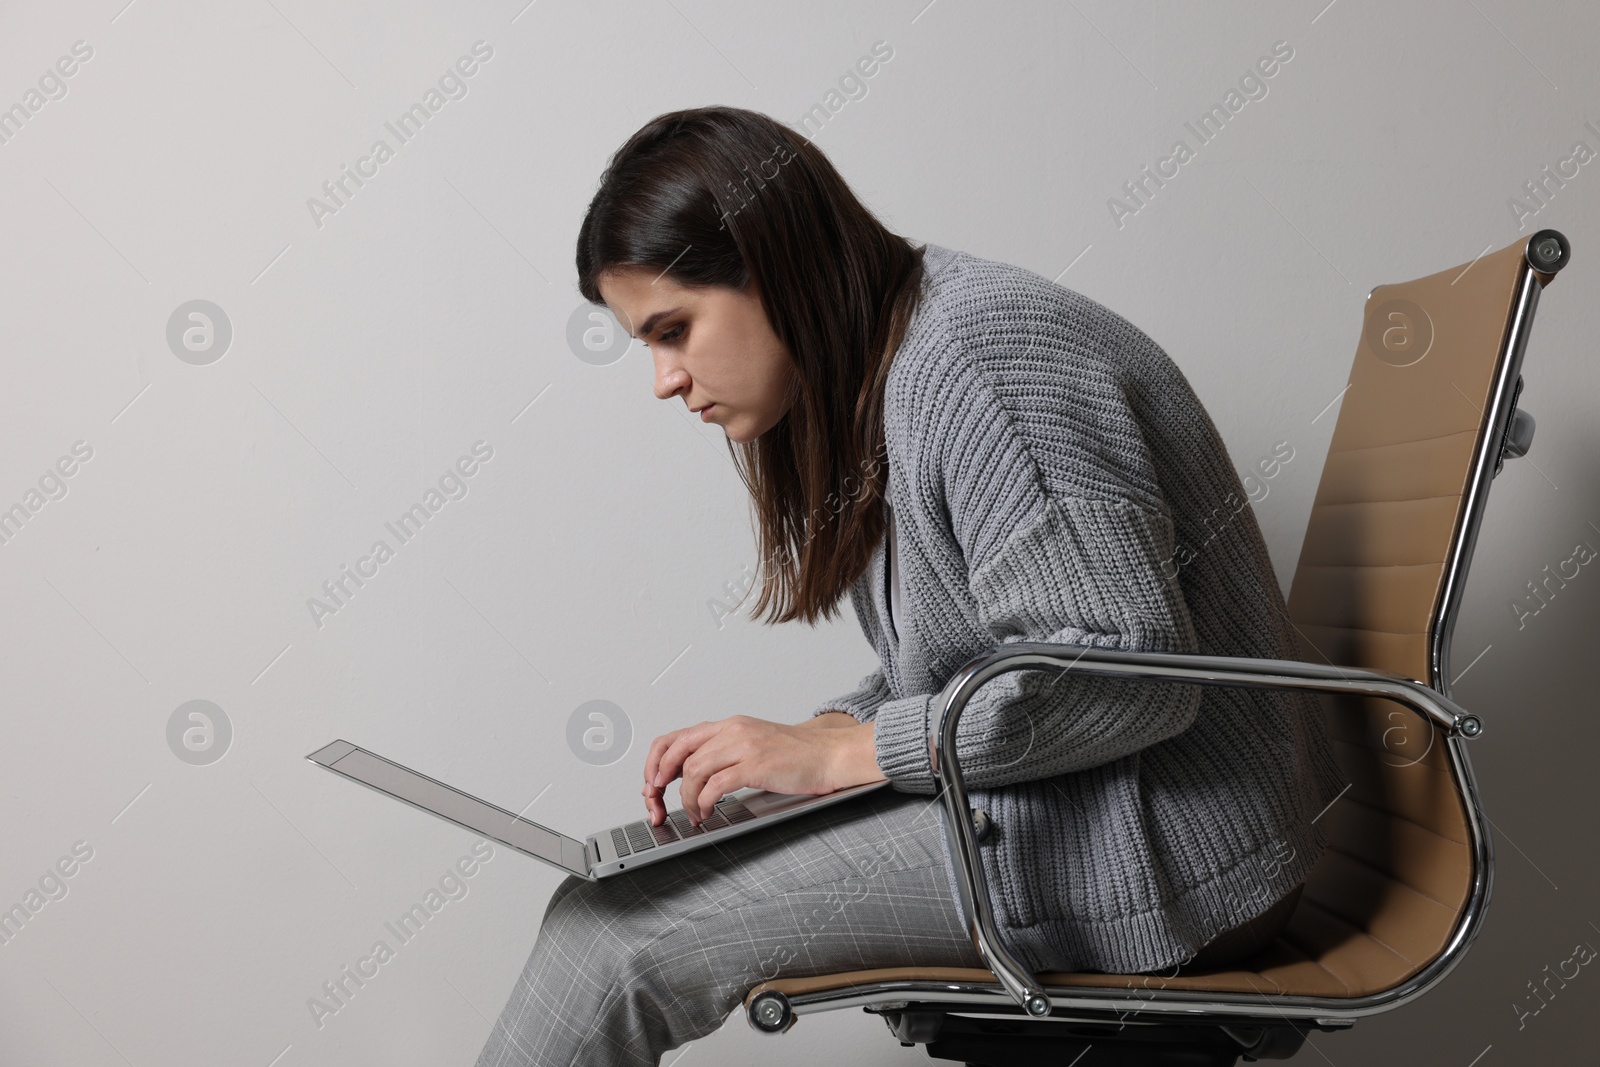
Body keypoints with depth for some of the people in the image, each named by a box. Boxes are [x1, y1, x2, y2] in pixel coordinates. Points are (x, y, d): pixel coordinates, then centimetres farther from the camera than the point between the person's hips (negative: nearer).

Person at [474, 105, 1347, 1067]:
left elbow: (1128, 668, -25)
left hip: (1153, 850, -10)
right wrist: (798, 745, -1)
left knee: (616, 929, -15)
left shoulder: (974, 360, -19)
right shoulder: (872, 382, 13)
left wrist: (840, 749, -19)